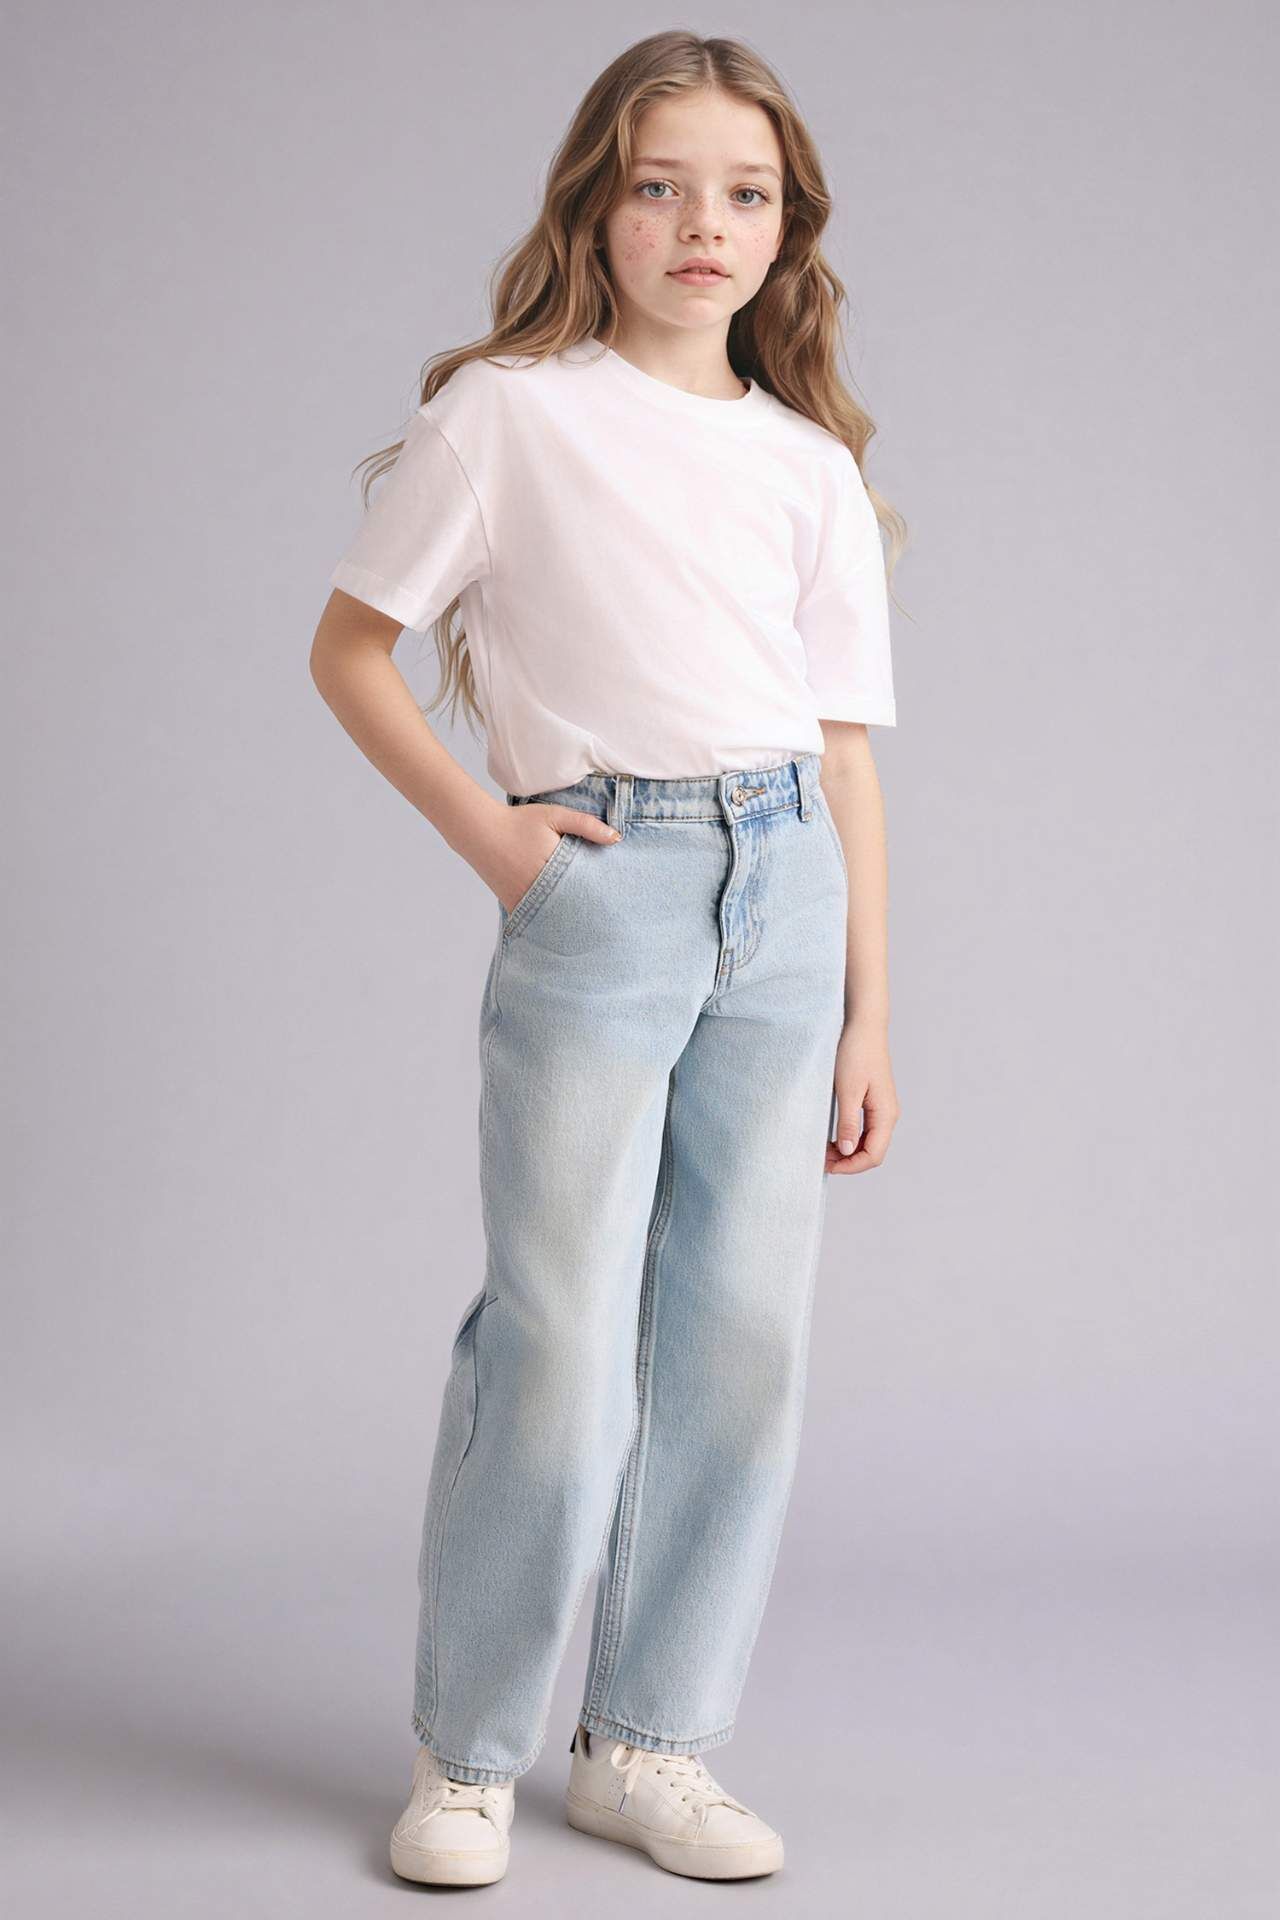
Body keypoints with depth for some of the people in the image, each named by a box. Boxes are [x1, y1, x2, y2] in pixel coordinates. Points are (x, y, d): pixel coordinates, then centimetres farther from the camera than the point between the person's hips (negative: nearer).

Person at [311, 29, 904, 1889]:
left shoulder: (812, 464, 13)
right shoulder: (511, 413, 2)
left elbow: (846, 756, 12)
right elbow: (349, 647, 6)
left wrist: (869, 1016, 8)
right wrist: (482, 829, -4)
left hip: (785, 894, 4)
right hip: (597, 888, -4)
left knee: (743, 1334, 4)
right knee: (561, 1338, -4)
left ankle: (651, 1745, 18)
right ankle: (469, 1752, 13)